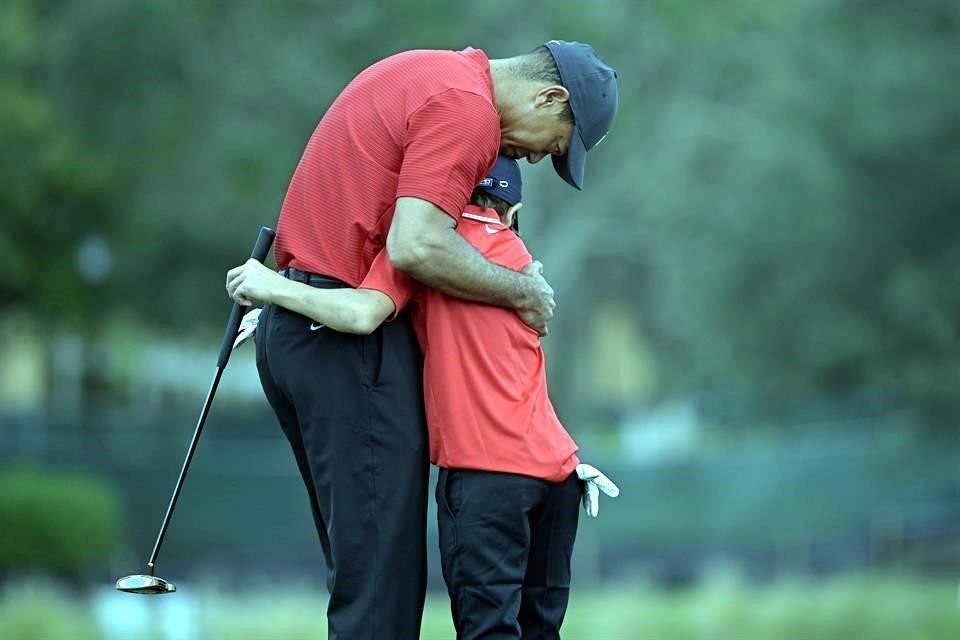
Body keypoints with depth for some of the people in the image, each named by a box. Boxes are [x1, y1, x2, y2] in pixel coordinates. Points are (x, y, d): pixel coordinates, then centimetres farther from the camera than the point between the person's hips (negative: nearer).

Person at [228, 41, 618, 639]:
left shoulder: (427, 72, 18)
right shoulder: (465, 107, -14)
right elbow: (416, 247, -24)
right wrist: (523, 290, -12)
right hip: (350, 343, -10)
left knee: (363, 561, 13)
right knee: (381, 570, -9)